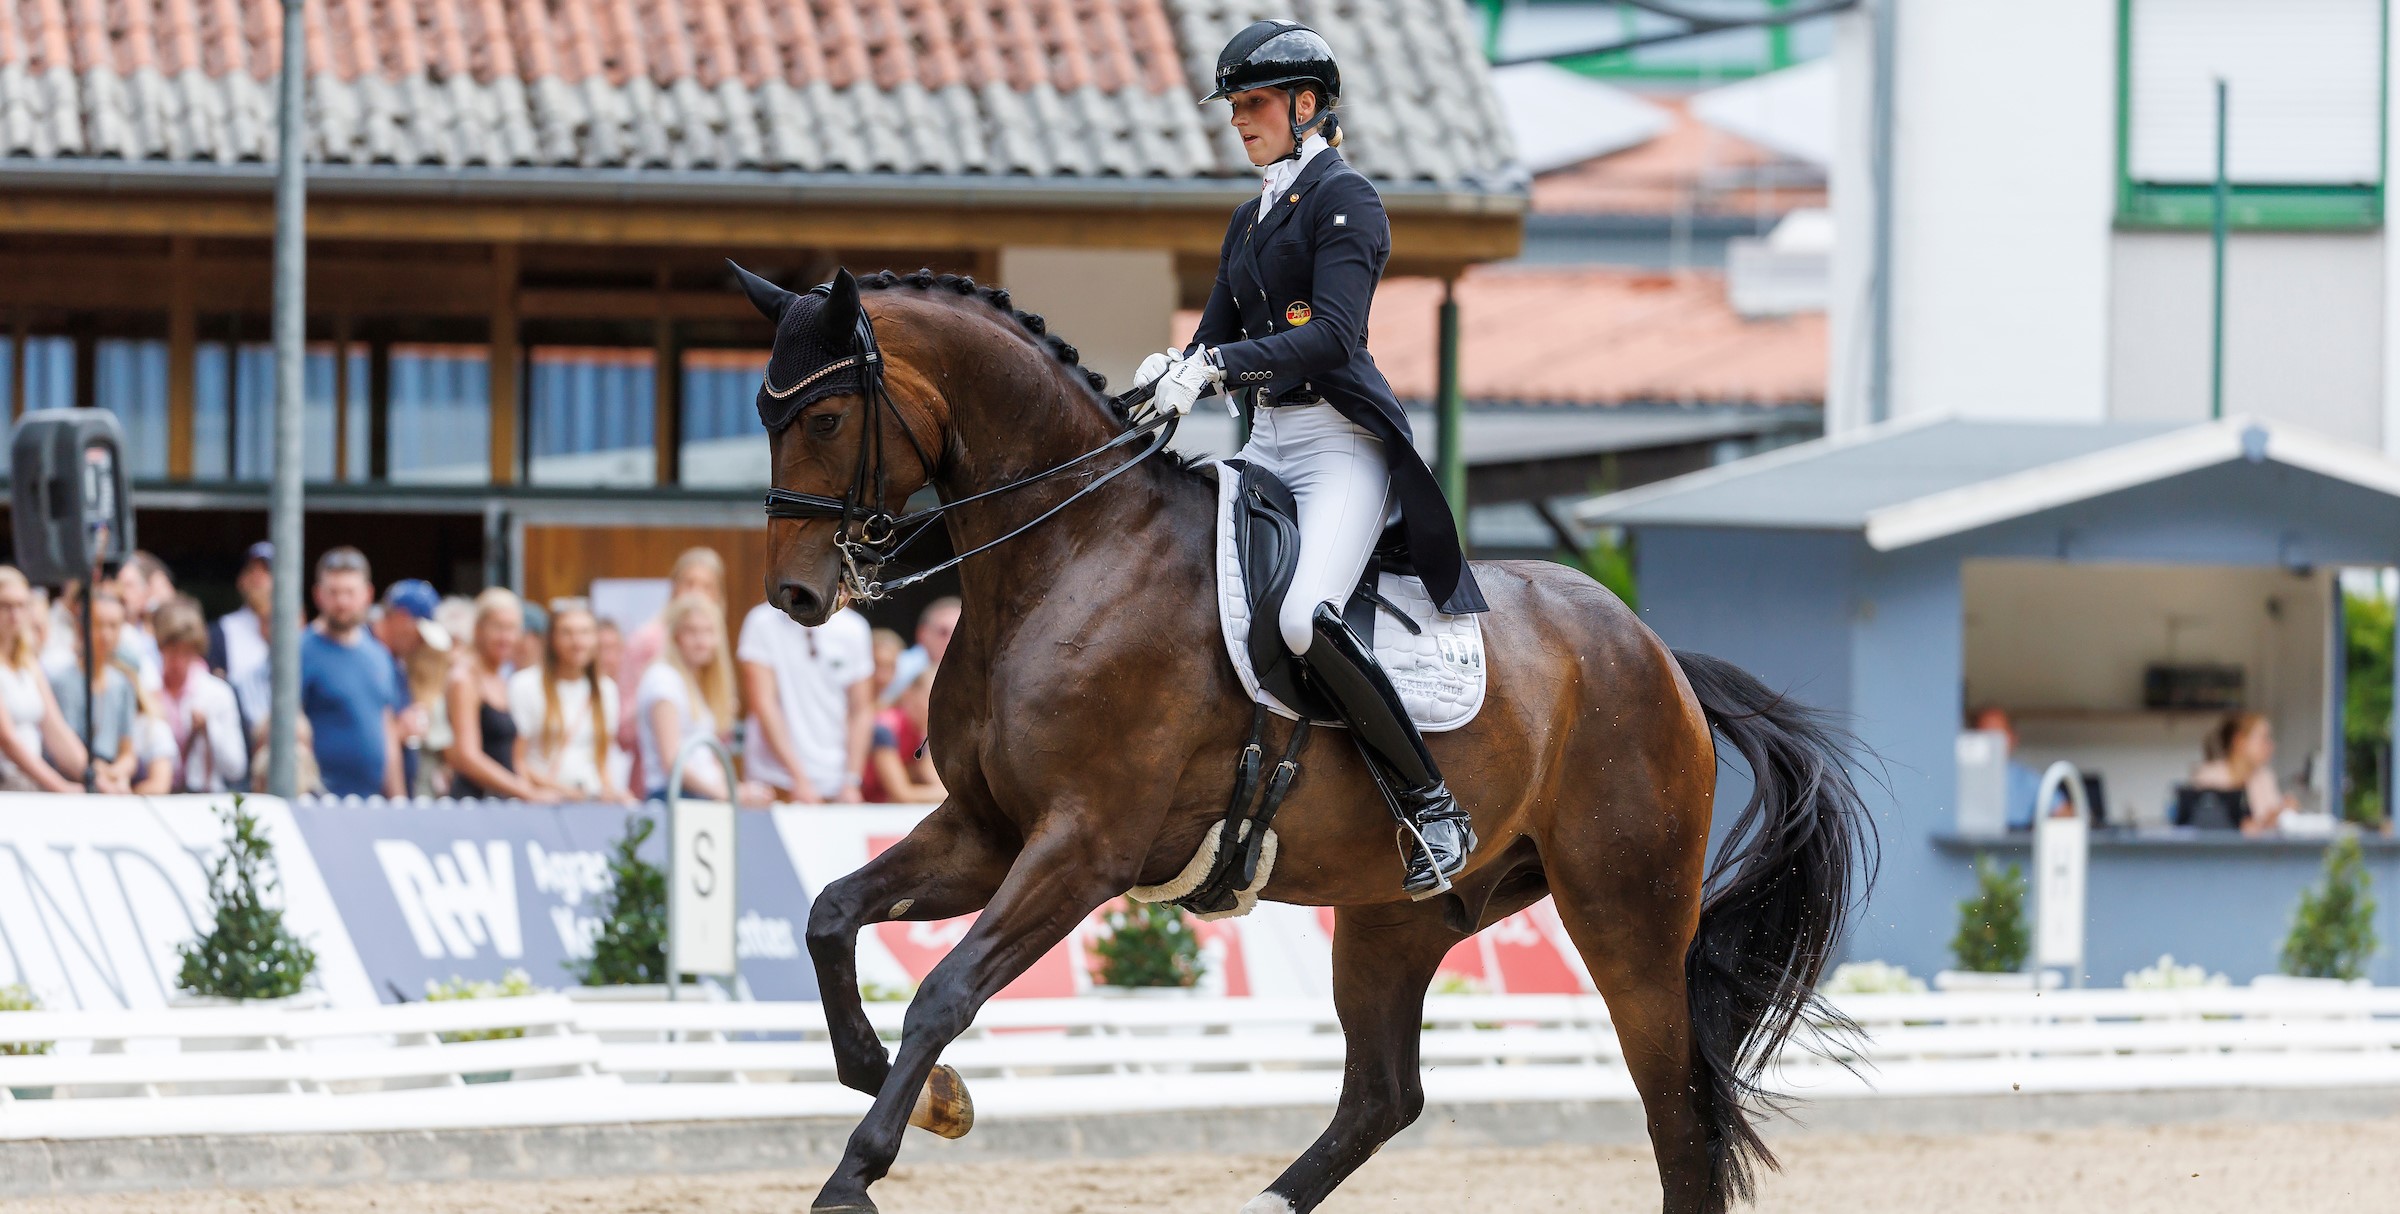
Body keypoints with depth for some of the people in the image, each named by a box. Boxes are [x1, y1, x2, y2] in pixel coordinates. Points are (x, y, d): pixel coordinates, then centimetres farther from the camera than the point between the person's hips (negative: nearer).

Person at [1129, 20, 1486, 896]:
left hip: (1341, 442, -9)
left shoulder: (1342, 198, -6)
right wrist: (1174, 373, -3)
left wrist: (1220, 366, -28)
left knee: (1304, 620, -30)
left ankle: (1434, 809, -19)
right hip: (1266, 444, 9)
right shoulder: (1251, 218, 19)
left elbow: (1333, 335, -19)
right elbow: (1215, 344, 19)